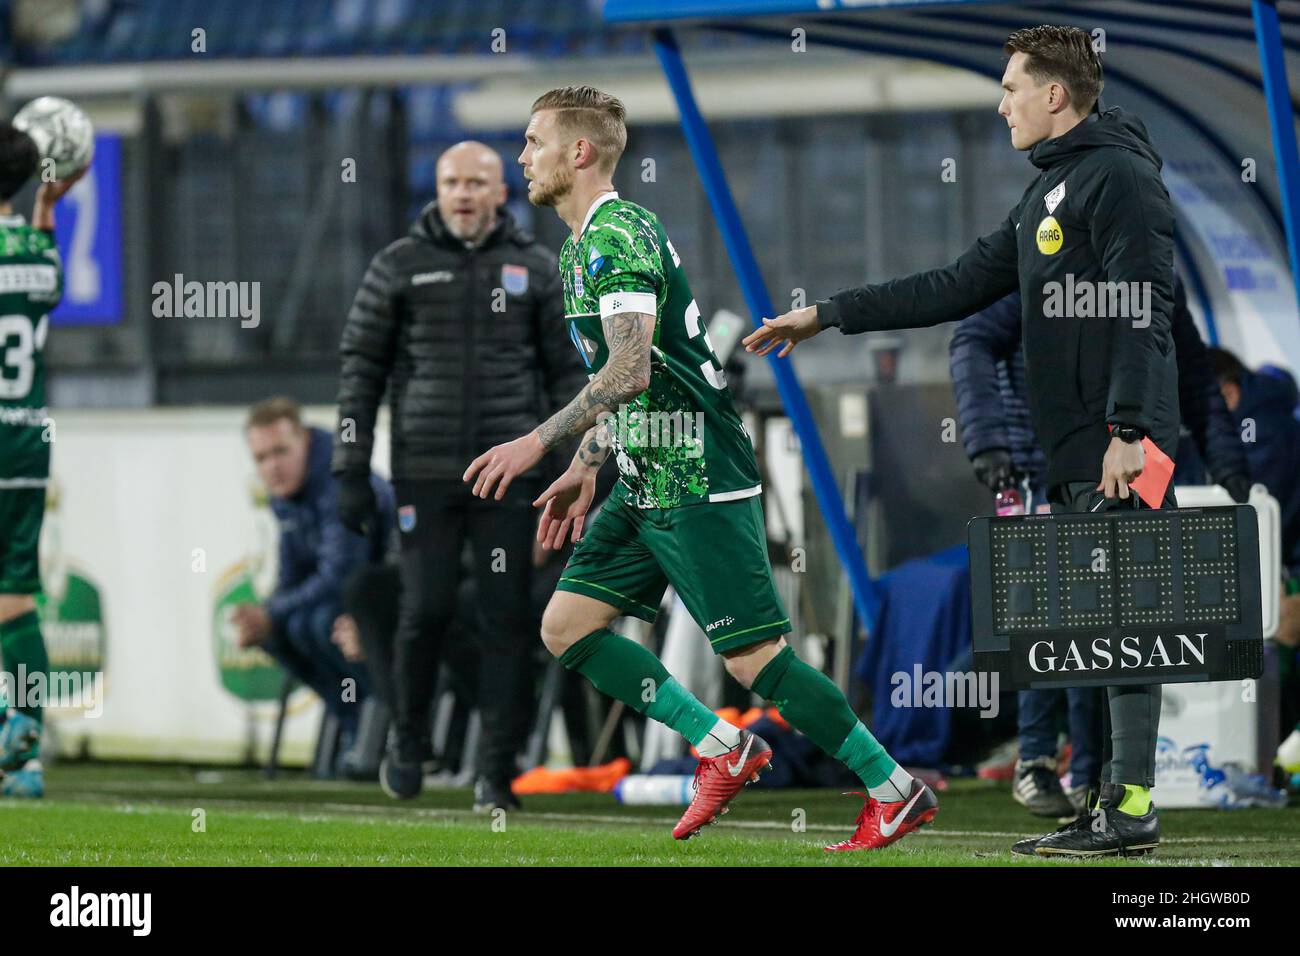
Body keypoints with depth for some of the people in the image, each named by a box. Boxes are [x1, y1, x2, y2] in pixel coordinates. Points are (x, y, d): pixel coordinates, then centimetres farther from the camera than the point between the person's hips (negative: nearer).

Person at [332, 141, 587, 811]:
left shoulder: (536, 268, 8)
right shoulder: (399, 266, 5)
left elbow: (568, 372, 11)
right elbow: (360, 367, 7)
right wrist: (351, 472, 1)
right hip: (424, 472, -1)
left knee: (507, 618, -2)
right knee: (426, 609, -5)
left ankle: (497, 771, 3)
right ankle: (408, 740, 19)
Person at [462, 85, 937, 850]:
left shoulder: (615, 237, -16)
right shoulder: (586, 242, 16)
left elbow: (629, 371, -27)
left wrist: (540, 441, -25)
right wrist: (583, 470, 23)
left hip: (696, 484, -10)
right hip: (646, 483, 10)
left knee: (754, 657, -11)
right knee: (567, 626, 6)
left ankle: (897, 791, -2)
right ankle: (724, 748, 10)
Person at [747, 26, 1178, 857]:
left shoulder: (1120, 178, -9)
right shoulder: (1051, 193, 22)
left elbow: (1142, 310, -17)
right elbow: (963, 286, 24)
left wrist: (1128, 431, -24)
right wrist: (828, 316, 23)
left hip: (1120, 453, -10)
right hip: (1074, 455, 10)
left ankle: (1131, 807, -11)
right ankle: (1114, 802, 10)